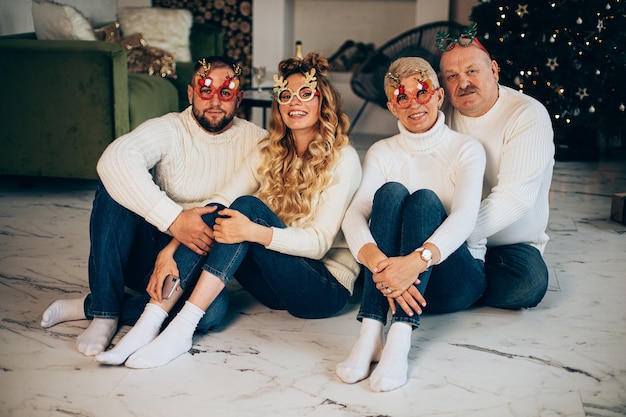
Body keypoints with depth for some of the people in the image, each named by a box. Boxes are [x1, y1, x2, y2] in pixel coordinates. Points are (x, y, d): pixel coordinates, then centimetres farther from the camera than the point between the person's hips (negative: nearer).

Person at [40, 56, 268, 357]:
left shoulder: (256, 142, -2)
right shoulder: (169, 130, -10)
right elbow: (114, 159, -30)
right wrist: (174, 219, -41)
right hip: (147, 249, -1)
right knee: (117, 187, -28)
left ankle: (89, 306, -14)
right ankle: (105, 312, -19)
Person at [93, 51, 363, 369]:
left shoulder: (343, 158, -10)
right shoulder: (269, 151, 7)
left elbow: (319, 242, -19)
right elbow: (220, 201, -6)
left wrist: (254, 231, -34)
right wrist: (170, 250, -20)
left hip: (327, 286, -5)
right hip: (276, 282, 5)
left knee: (248, 206, -26)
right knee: (216, 215, -19)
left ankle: (182, 329, -32)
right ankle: (150, 321, -27)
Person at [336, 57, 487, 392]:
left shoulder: (466, 149, 0)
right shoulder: (382, 153, 6)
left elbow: (465, 216, -19)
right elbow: (354, 214, -12)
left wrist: (417, 261, -39)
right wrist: (379, 262, -34)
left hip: (452, 279, -1)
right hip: (389, 273, 2)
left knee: (424, 199, -27)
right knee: (390, 192, -24)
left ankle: (400, 341, -43)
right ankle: (370, 334, -38)